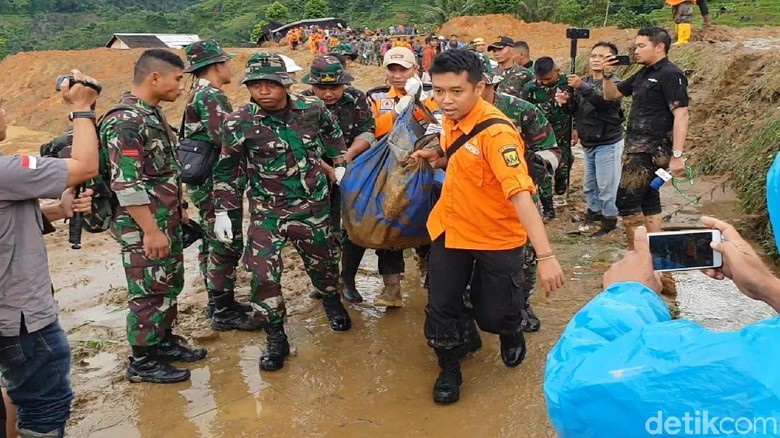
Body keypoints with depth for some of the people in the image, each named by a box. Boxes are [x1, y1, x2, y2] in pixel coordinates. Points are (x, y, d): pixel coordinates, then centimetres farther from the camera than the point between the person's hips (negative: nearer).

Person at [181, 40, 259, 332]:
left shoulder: (198, 94, 15)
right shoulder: (211, 96, -17)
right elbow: (225, 138, -29)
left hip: (203, 180, 10)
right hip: (216, 182, -10)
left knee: (213, 243, 16)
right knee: (227, 245, -4)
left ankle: (217, 302, 27)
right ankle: (224, 313, 4)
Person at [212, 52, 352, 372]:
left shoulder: (312, 108, -9)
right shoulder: (238, 124, -15)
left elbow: (332, 132, 15)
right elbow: (227, 171, -4)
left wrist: (340, 166, 14)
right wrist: (223, 212, -4)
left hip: (313, 205, 2)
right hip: (266, 211, -2)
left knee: (323, 260, 18)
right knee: (263, 274, -9)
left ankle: (332, 301, 50)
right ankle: (276, 339, 9)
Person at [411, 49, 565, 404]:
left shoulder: (496, 132, -28)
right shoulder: (452, 118, -5)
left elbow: (521, 194, -37)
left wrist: (546, 255, -45)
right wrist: (437, 157, -1)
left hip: (498, 236, -5)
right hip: (451, 228, 6)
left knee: (494, 315, 6)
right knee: (441, 308, 6)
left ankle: (511, 332, 44)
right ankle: (449, 369, 32)